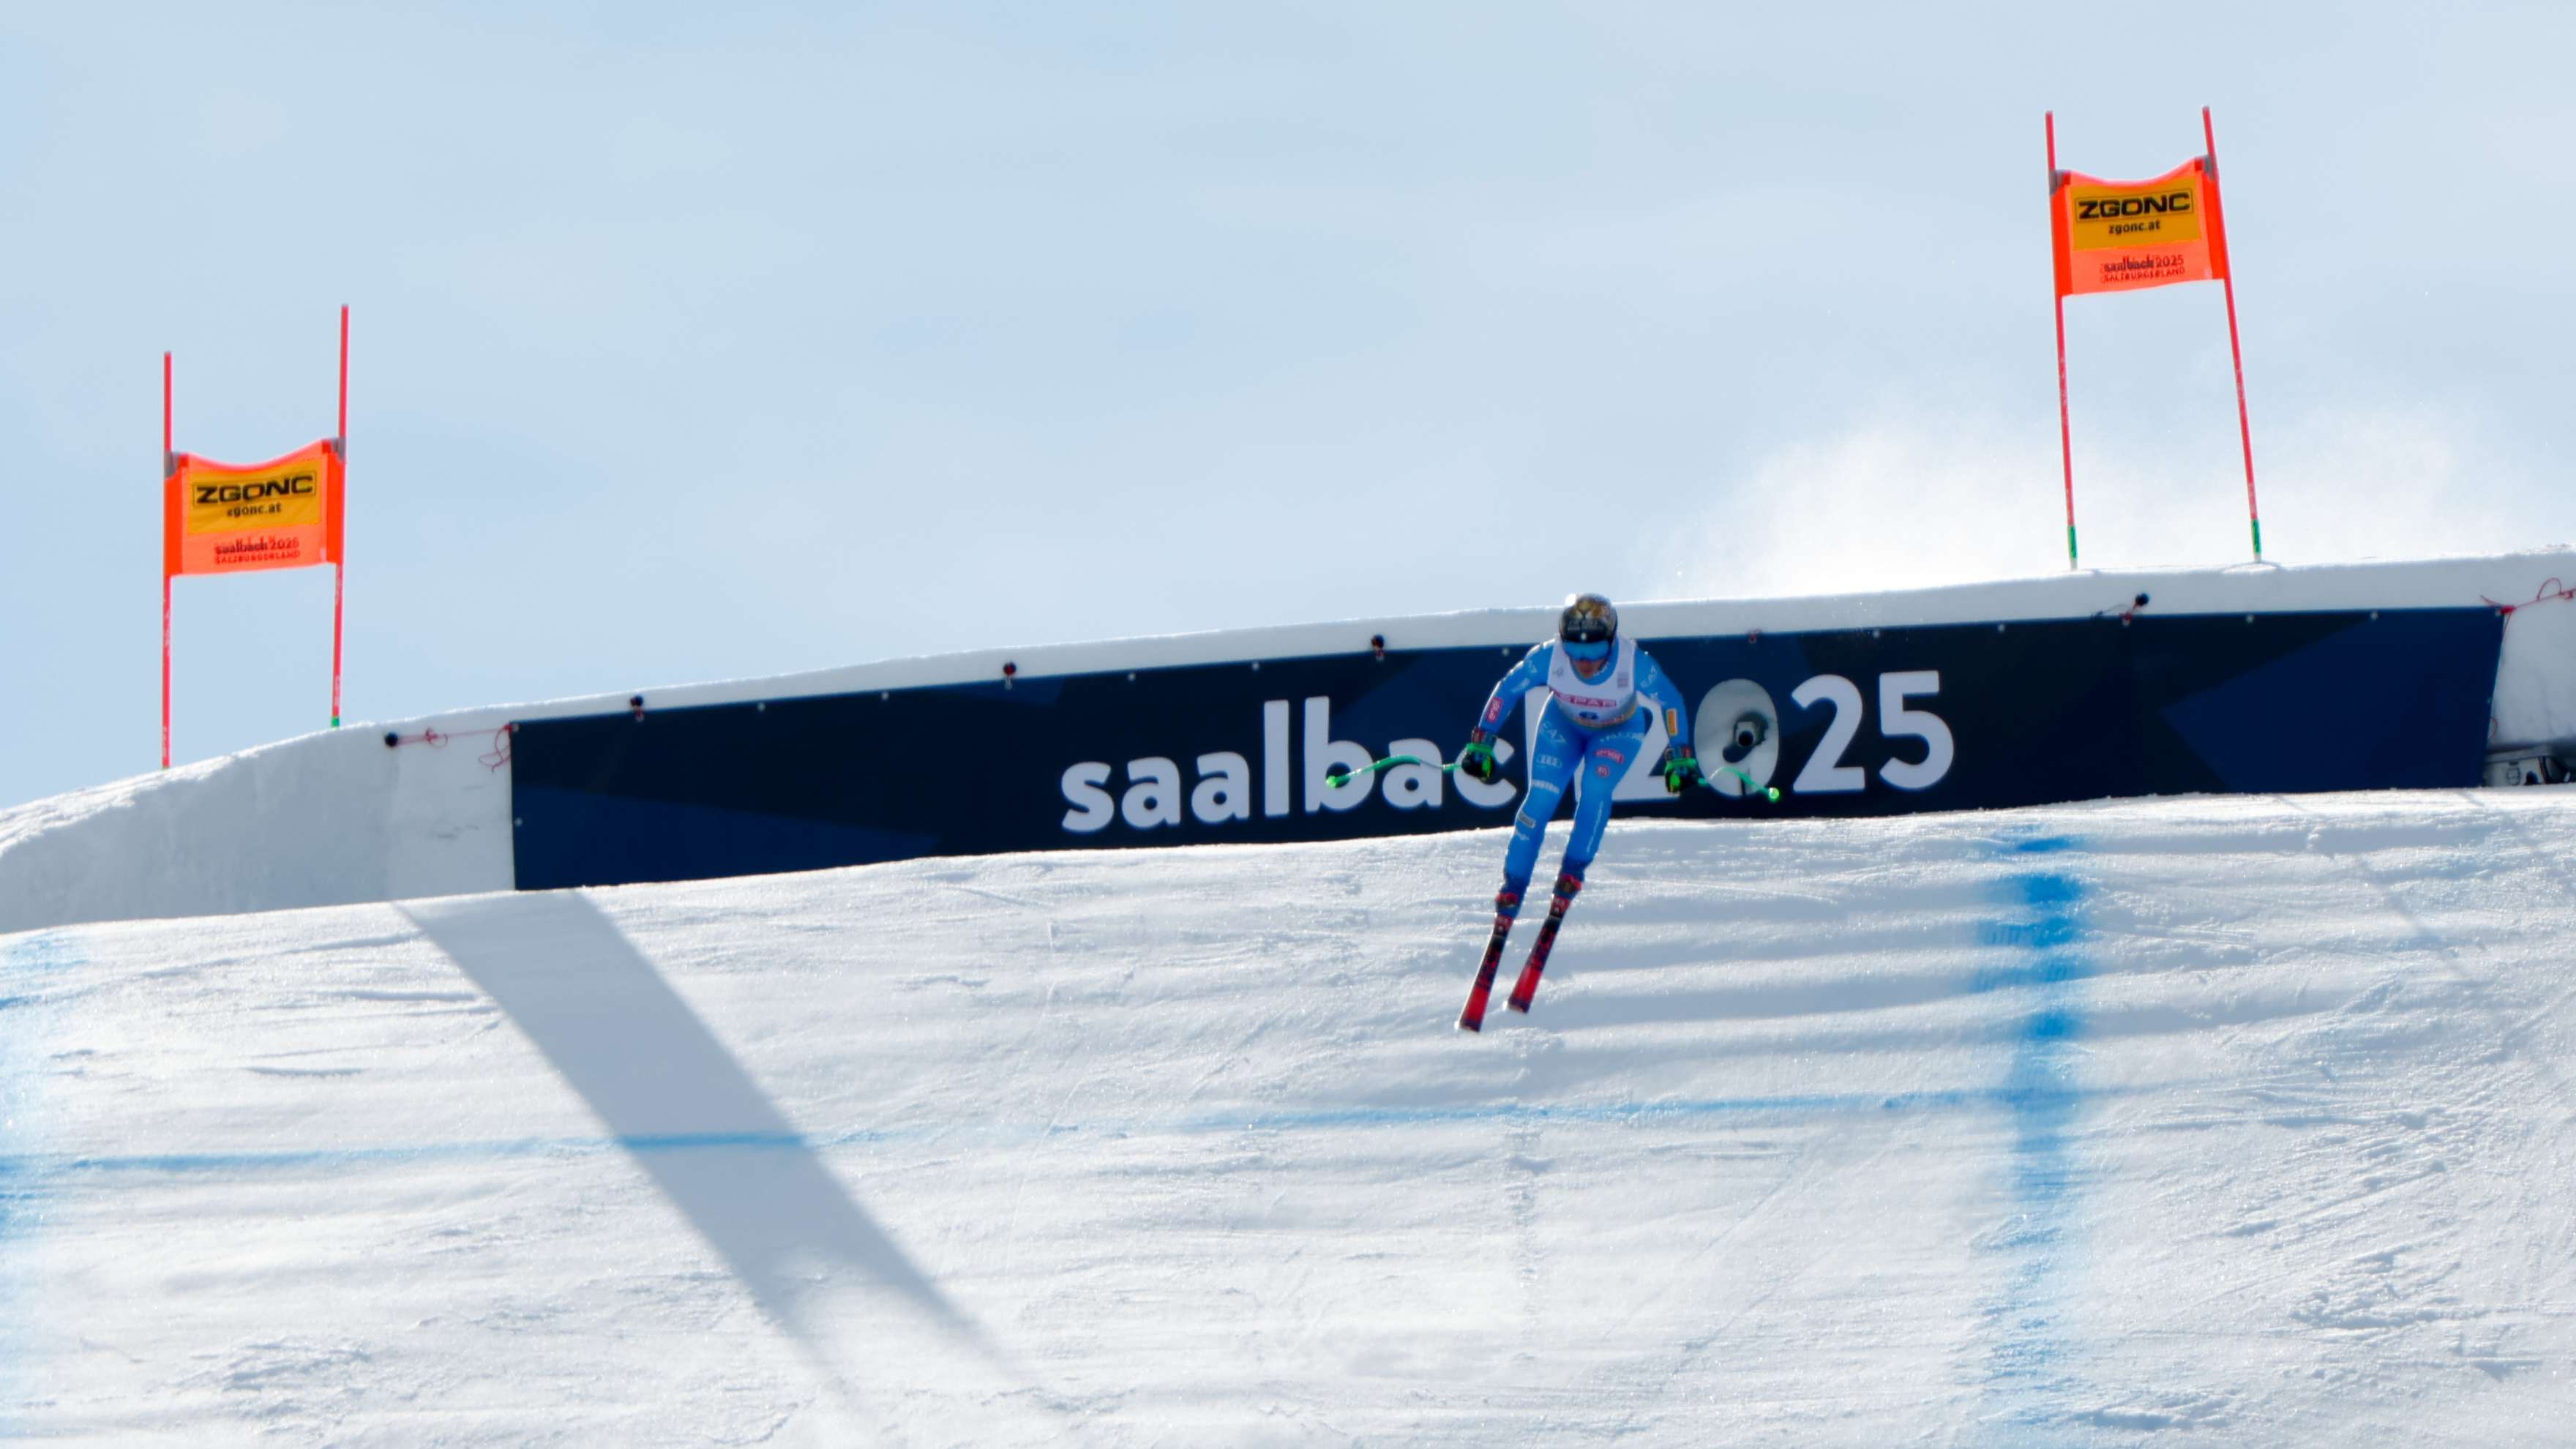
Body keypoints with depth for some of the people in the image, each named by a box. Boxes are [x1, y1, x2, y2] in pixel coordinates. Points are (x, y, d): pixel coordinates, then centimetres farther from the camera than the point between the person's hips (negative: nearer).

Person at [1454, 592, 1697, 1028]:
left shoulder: (1634, 663, -36)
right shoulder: (1548, 657, -33)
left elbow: (1672, 702, -19)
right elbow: (1507, 691, -17)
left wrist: (1679, 757, -18)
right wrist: (1481, 744, -15)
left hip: (1619, 731, -1)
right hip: (1564, 724, 1)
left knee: (1596, 790, -28)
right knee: (1541, 799, -17)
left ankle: (1570, 879, -16)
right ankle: (1510, 894, -10)